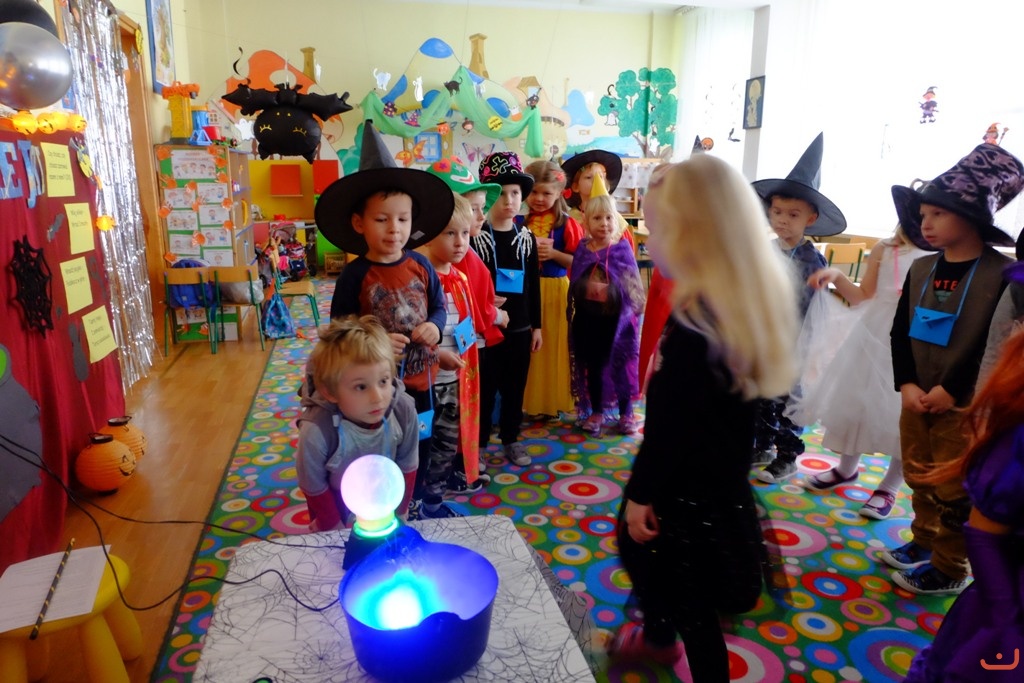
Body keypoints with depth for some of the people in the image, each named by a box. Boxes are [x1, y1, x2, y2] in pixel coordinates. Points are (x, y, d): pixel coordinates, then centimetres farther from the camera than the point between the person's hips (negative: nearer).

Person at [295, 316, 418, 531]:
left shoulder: (404, 411, -30)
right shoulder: (317, 432, -38)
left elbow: (407, 465, -12)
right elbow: (314, 488, -19)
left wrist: (399, 512, -2)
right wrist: (336, 528, -7)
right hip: (338, 509, -2)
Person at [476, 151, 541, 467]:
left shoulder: (526, 237, 7)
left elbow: (533, 285, 10)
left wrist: (536, 326, 9)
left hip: (519, 328, 4)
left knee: (515, 388, 13)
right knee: (484, 387, 5)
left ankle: (510, 438, 30)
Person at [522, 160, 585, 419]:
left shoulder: (567, 224, -2)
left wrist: (553, 253, -15)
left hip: (556, 291, -2)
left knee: (555, 347, 3)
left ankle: (553, 401, 16)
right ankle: (529, 402, 17)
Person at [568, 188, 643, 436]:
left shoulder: (622, 249, -5)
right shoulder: (582, 250, 1)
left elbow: (633, 286, -11)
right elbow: (574, 285, 2)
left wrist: (609, 290, -23)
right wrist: (588, 287, -14)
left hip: (616, 317, -2)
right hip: (588, 318, 2)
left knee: (621, 365, 7)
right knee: (593, 366, 13)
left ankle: (626, 414, 24)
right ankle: (596, 412, 28)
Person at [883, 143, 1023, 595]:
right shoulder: (921, 269, 4)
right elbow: (900, 331, 3)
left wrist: (950, 389, -18)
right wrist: (906, 384, -9)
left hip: (964, 405, -5)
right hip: (916, 399, 6)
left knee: (955, 491, 6)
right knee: (920, 479, 18)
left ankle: (950, 568, 22)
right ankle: (924, 544, 36)